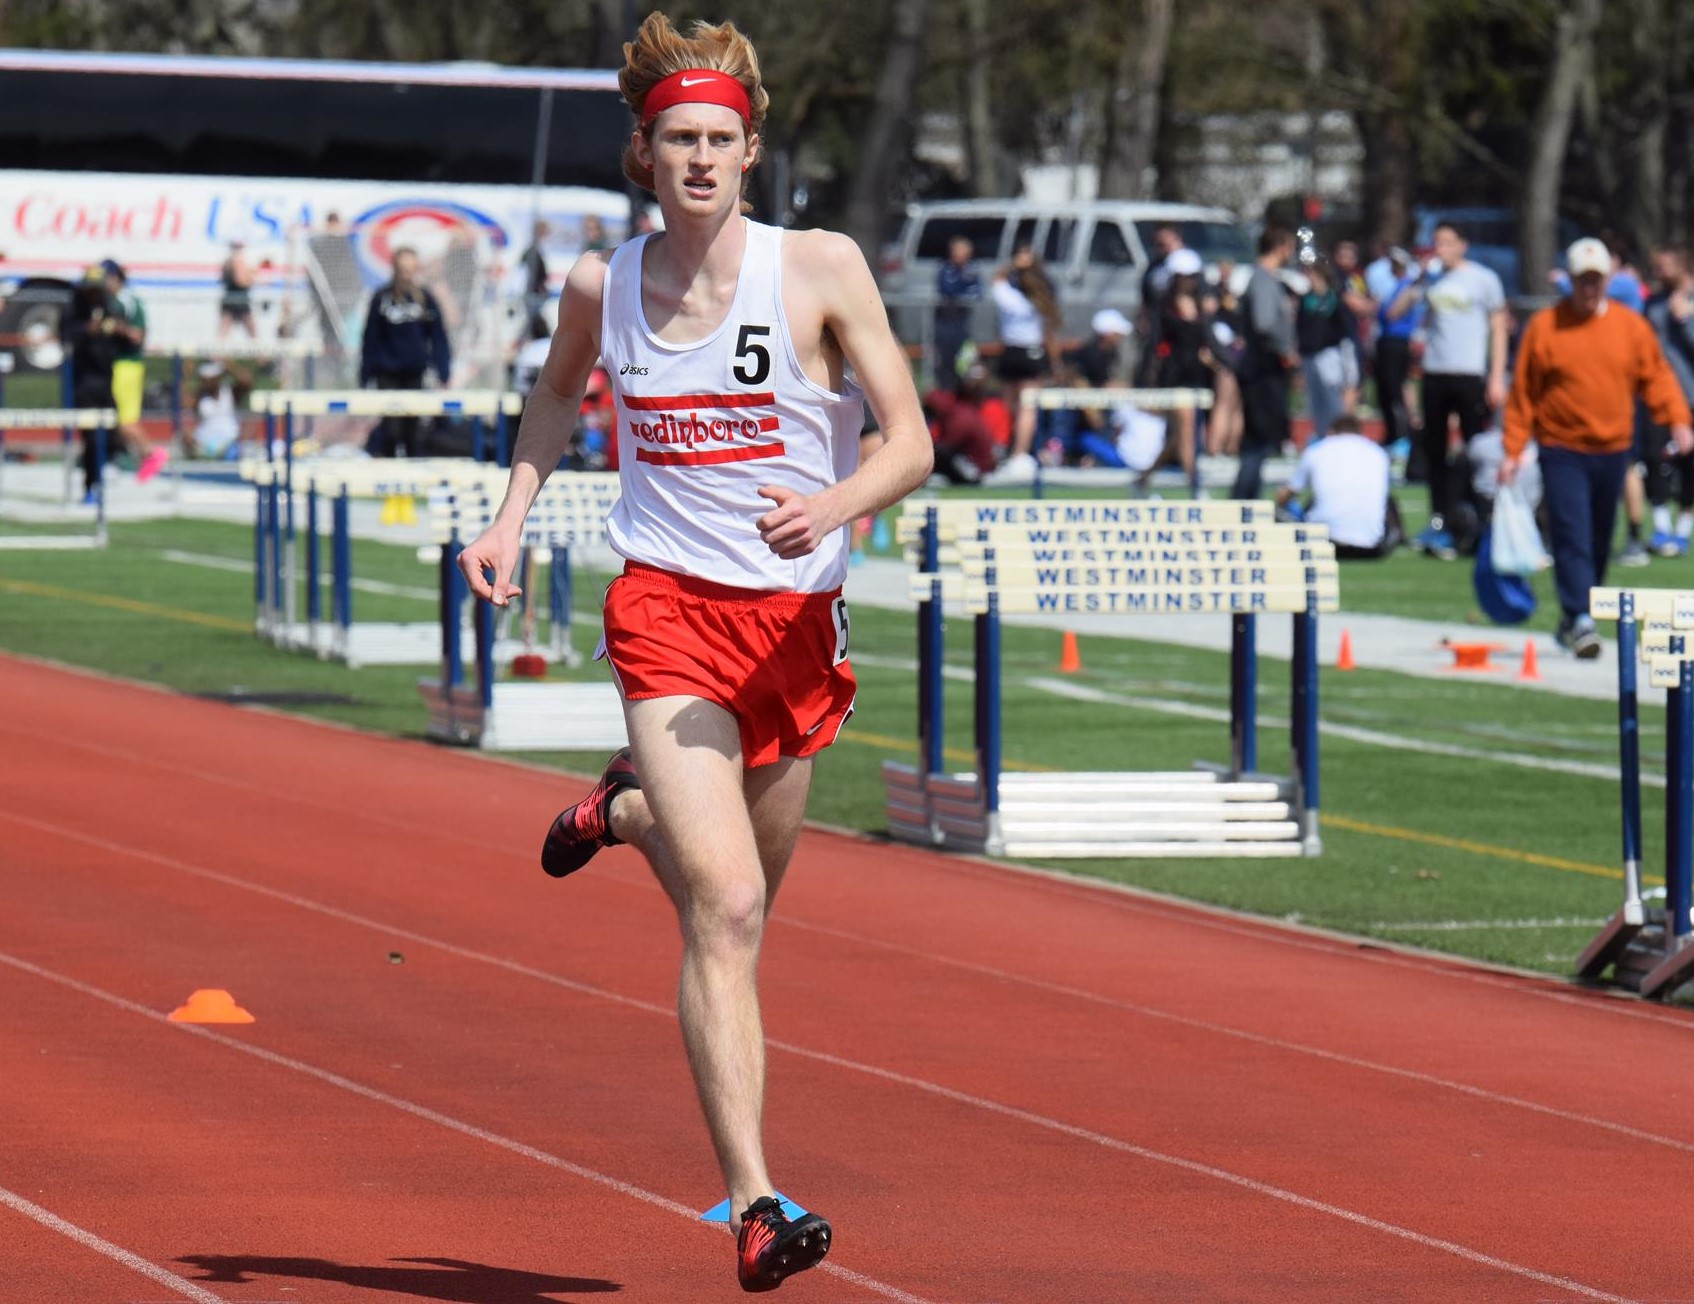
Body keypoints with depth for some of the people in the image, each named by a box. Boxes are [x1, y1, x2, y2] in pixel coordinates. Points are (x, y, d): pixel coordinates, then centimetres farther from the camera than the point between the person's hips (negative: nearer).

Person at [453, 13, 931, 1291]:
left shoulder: (820, 268, -6)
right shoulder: (602, 284, 1)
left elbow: (912, 441, -6)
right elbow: (558, 390, 24)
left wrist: (835, 505, -26)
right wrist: (512, 514, 11)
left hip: (796, 621, 1)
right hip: (669, 610, -1)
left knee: (739, 902, 18)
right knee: (725, 905, -18)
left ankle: (625, 811, 53)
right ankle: (755, 1206, -21)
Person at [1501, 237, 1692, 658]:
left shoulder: (1631, 326, 4)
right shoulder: (1544, 326, -2)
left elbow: (1656, 378, 9)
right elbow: (1523, 393, 0)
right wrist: (1512, 451, -3)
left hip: (1612, 450, 3)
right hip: (1562, 451, -3)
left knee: (1599, 541, 11)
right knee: (1572, 537, -14)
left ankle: (1573, 620, 25)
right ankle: (1579, 619, -18)